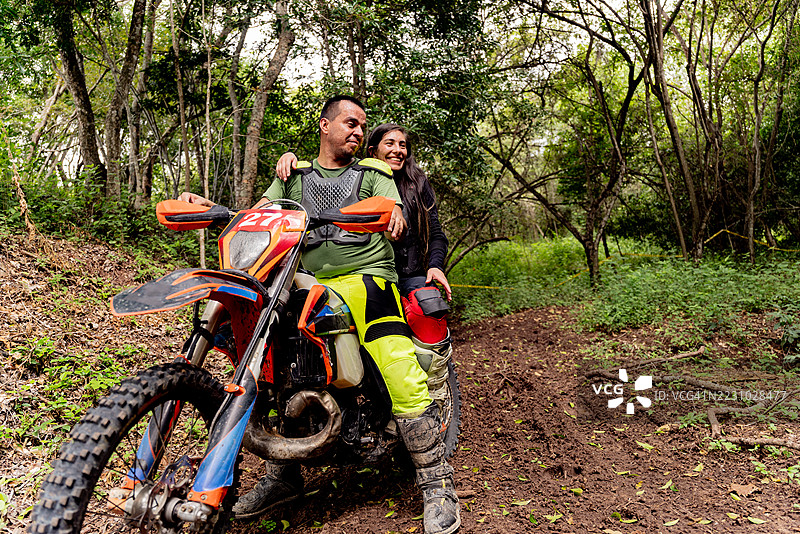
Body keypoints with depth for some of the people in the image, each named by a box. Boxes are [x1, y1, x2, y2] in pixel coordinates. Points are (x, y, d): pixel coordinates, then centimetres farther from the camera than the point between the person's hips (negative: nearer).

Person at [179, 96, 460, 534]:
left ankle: (437, 485, -4)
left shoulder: (373, 173, 15)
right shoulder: (294, 175, 22)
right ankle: (282, 476, 16)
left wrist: (392, 217, -28)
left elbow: (393, 212, -2)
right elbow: (256, 213, 12)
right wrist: (206, 206, -7)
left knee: (403, 377, -20)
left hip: (365, 278, -3)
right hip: (306, 284, 4)